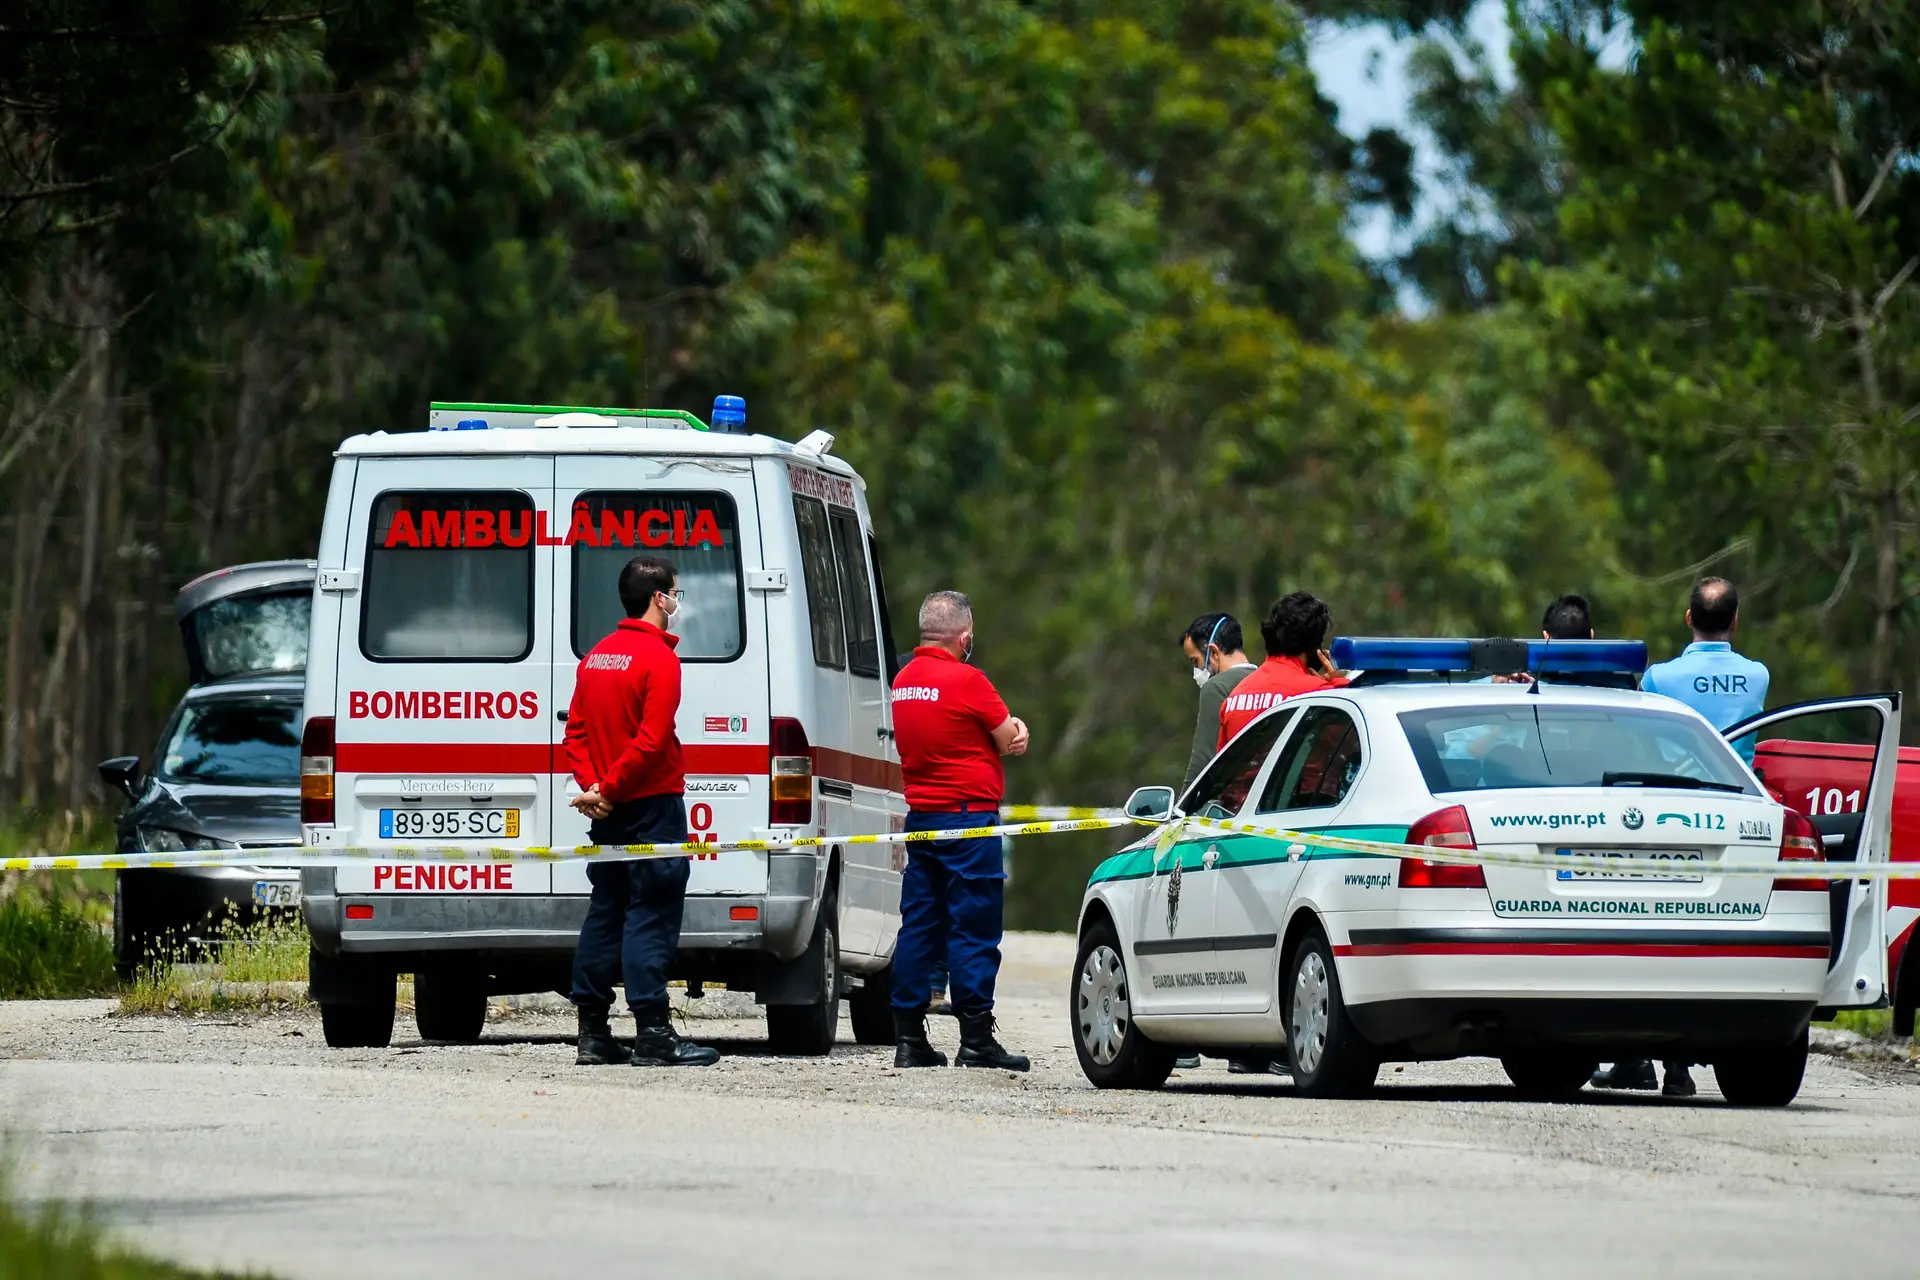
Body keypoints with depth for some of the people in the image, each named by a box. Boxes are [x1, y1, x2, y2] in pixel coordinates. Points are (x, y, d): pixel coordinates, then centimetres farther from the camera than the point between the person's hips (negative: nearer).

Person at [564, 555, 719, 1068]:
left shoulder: (596, 657, 13)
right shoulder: (658, 657, -12)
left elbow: (576, 732, 10)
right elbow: (651, 741, -20)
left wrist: (593, 786, 0)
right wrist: (608, 790, -13)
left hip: (609, 810, 8)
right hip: (652, 805, -8)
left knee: (605, 914, 11)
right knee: (650, 917, -8)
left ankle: (593, 1034, 12)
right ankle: (652, 1035, -11)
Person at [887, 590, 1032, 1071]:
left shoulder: (904, 680, 12)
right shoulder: (965, 680, -14)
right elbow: (1009, 739, -6)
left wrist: (1007, 731, 1)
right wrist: (1012, 730, 15)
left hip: (920, 813, 8)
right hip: (968, 813, -8)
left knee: (918, 926, 9)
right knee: (974, 928, -4)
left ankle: (909, 1038, 8)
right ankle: (976, 1039, -4)